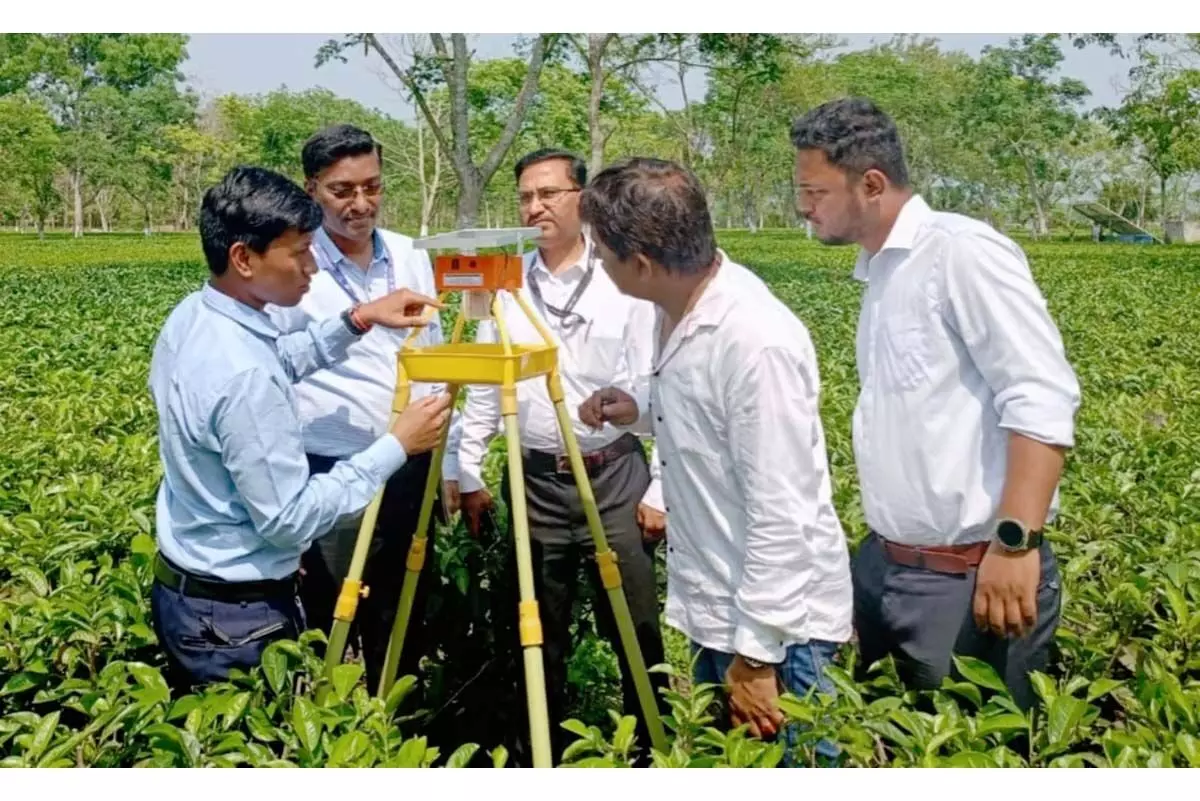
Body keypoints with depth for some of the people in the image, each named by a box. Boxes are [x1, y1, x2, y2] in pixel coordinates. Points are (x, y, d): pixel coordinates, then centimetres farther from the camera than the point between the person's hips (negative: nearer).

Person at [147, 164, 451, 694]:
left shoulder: (191, 315, -1)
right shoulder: (242, 375, -30)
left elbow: (281, 361, 19)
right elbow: (290, 520, -26)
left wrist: (357, 322, 6)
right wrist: (397, 445, -20)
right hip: (236, 616, -9)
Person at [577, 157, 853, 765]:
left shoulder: (757, 341, -27)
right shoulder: (674, 310, 0)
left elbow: (782, 516, -25)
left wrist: (757, 656, -20)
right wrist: (639, 407, 0)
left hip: (775, 623, -9)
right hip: (715, 609, 9)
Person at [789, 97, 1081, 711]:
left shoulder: (963, 251, -14)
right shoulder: (879, 271, 13)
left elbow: (1042, 400, -20)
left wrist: (1015, 542, -26)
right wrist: (882, 543, 19)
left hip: (970, 577, -8)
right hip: (883, 563, 9)